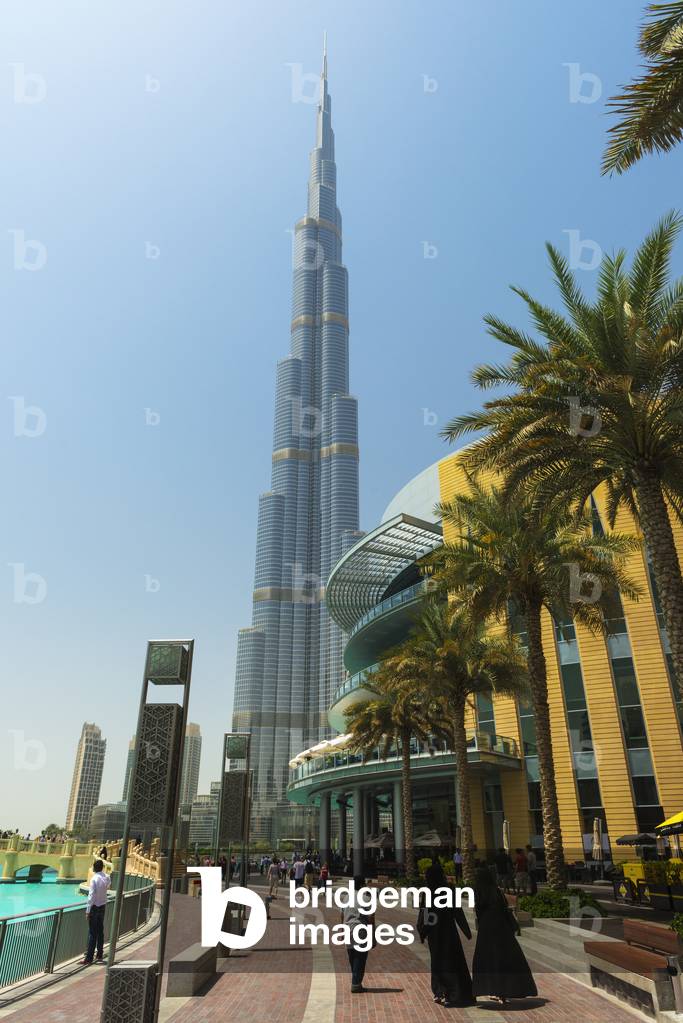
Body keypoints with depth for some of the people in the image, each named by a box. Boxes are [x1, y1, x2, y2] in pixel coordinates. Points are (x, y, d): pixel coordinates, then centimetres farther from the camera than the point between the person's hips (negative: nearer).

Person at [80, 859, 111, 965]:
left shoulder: (94, 879, -19)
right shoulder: (107, 878, 0)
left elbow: (91, 896, -20)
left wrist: (88, 910, -15)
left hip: (94, 907, -6)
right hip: (103, 906, 6)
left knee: (92, 933, -3)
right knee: (100, 931, 14)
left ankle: (89, 958, -1)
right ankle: (100, 955, 22)